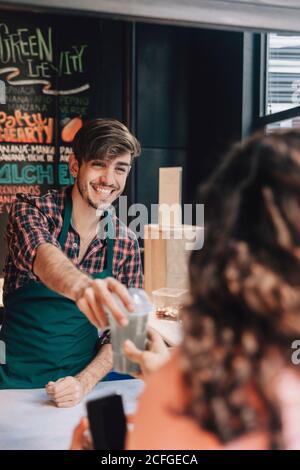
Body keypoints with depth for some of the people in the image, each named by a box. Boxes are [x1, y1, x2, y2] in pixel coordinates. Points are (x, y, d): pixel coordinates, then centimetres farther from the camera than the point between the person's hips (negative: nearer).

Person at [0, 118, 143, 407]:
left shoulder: (126, 244, -1)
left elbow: (122, 330, 2)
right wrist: (83, 286, -50)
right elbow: (43, 257, -30)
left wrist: (85, 381, -13)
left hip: (81, 383, 2)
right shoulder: (30, 210, -9)